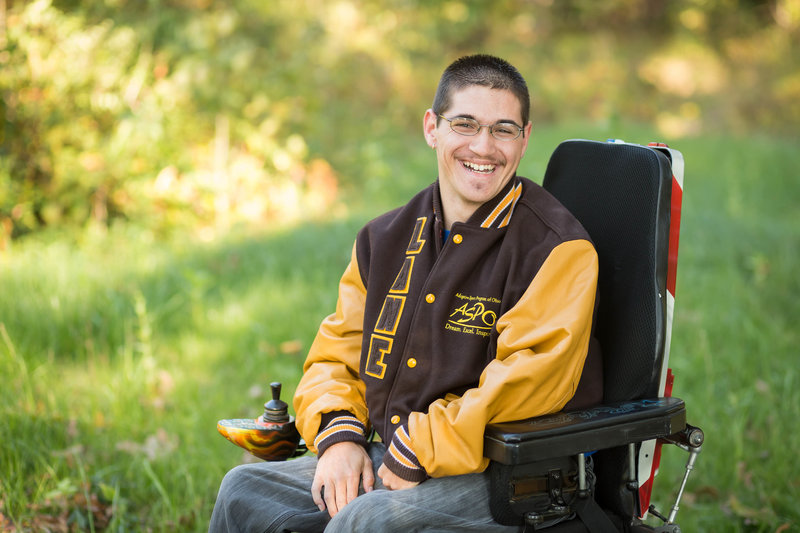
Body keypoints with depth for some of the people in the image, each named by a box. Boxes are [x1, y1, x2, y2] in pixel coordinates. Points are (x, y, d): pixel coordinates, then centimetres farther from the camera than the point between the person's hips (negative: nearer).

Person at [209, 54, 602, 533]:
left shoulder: (556, 246, -9)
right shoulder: (385, 239, 13)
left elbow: (533, 378, -20)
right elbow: (336, 353, 17)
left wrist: (419, 450, -21)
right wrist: (340, 436, -4)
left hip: (502, 475, -6)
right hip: (384, 457, 6)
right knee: (245, 491, -10)